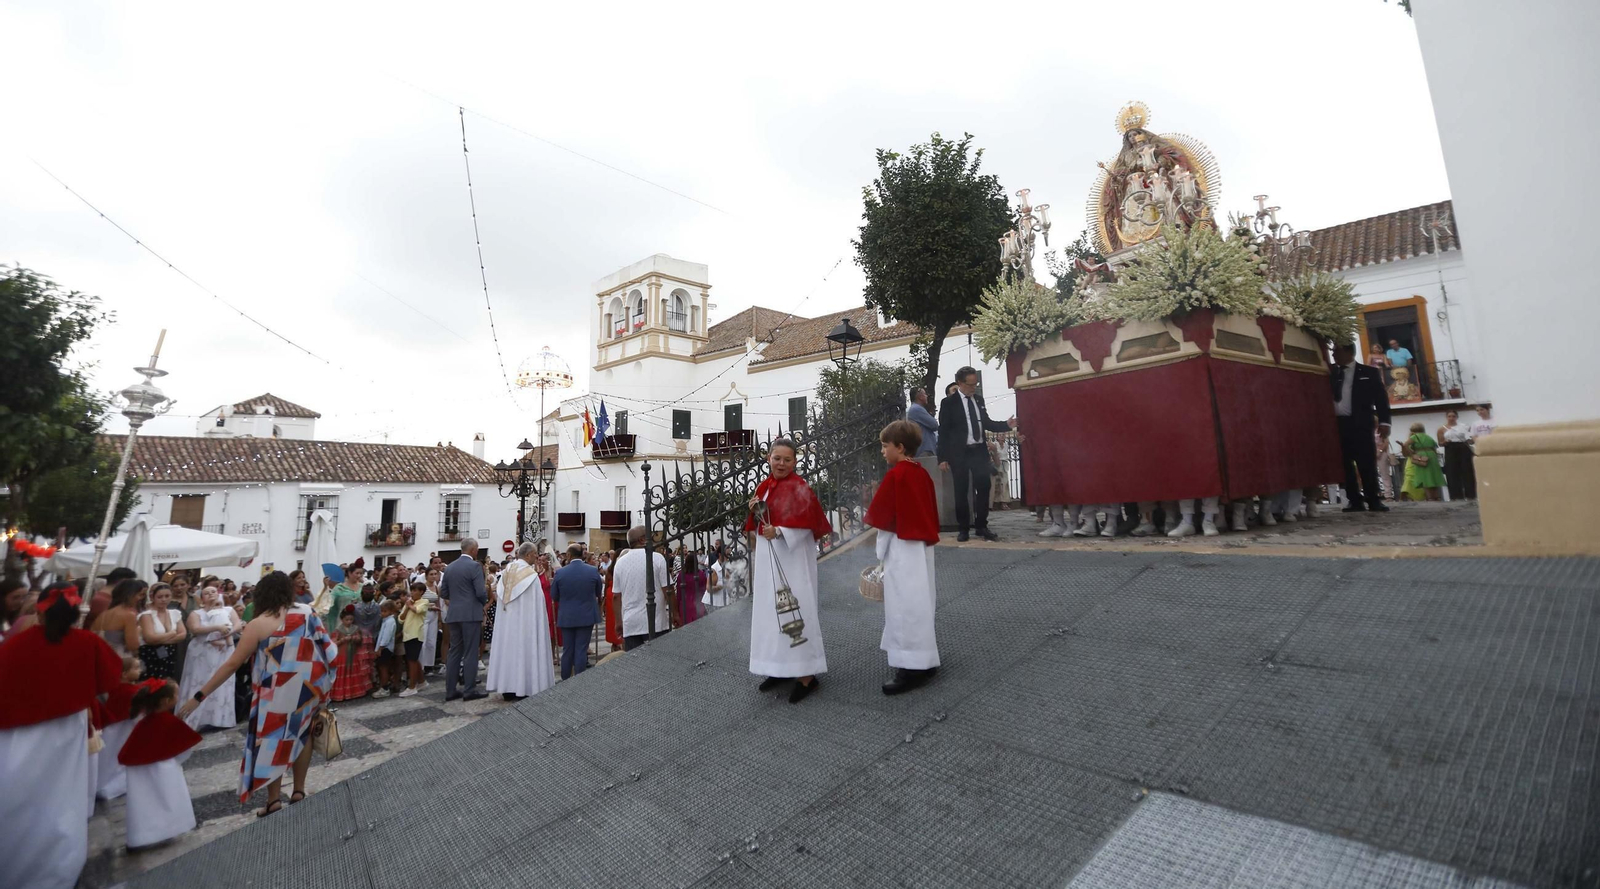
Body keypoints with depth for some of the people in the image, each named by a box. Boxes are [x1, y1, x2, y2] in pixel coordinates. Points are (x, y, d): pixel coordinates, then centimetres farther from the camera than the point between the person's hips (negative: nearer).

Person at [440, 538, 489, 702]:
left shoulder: (449, 567, 10)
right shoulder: (475, 566, -12)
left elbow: (443, 593, 12)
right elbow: (481, 593, -16)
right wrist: (485, 598, 5)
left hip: (454, 614, 7)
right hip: (471, 614, -7)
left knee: (454, 652, 11)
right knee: (470, 653, -1)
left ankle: (450, 690, 14)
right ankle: (469, 690, 2)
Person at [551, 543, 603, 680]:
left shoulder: (560, 573, -9)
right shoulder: (593, 571, -9)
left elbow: (554, 595, 3)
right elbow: (599, 593, 5)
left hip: (566, 617, 1)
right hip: (586, 616, -1)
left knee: (567, 650, 13)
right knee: (581, 650, 4)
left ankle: (565, 680, 23)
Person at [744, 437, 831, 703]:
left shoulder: (799, 488, -12)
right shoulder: (764, 486, 10)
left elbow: (808, 524, -18)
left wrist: (779, 532, -29)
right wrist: (754, 511, -3)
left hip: (793, 557, -8)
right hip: (767, 556, 8)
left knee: (794, 610, -7)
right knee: (769, 610, 11)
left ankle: (806, 674, 3)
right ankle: (779, 668, 24)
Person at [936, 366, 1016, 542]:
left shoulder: (979, 399, 9)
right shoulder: (949, 402, -6)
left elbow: (986, 423, 17)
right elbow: (943, 431, -7)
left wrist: (1006, 425, -1)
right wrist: (943, 457, -11)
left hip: (979, 451, 4)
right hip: (959, 453, -4)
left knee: (983, 488, 5)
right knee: (961, 491, 5)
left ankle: (981, 526, 17)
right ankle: (963, 528, 16)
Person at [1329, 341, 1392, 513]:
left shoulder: (1368, 372, 7)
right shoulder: (1332, 373, 13)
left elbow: (1381, 397, 3)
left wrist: (1383, 421, -6)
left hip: (1360, 424, -2)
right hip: (1337, 424, 2)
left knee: (1367, 463, -2)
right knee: (1345, 464, 3)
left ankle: (1374, 500, 5)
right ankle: (1355, 501, 8)